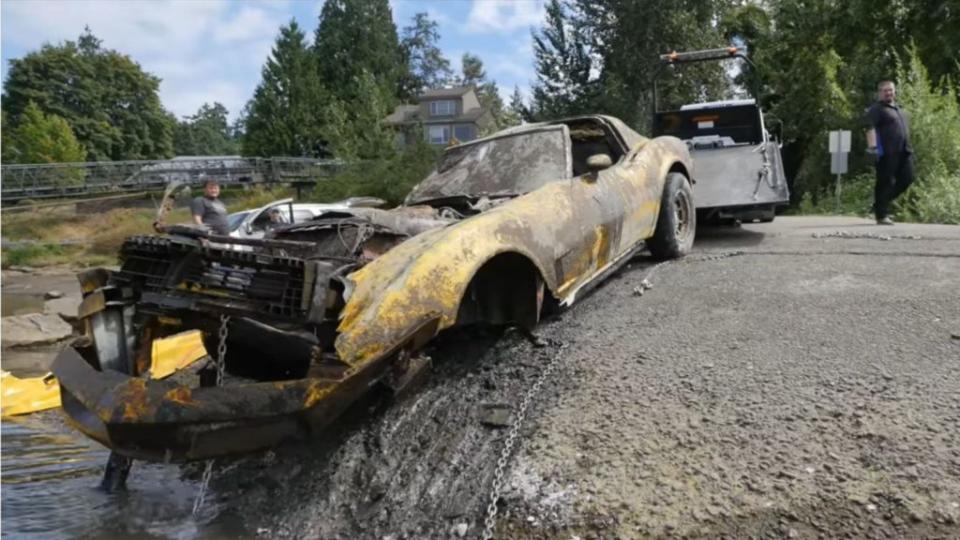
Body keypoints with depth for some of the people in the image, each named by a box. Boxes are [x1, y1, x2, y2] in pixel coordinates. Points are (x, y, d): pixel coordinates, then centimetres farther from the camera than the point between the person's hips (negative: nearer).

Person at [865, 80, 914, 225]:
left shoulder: (898, 108, 23)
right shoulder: (877, 109, -4)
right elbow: (870, 127, -18)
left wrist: (908, 148, 26)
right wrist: (872, 146, -32)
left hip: (904, 152, 8)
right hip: (887, 152, -8)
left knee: (907, 179, 5)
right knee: (885, 183, -6)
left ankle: (881, 205, 19)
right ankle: (881, 215, 0)